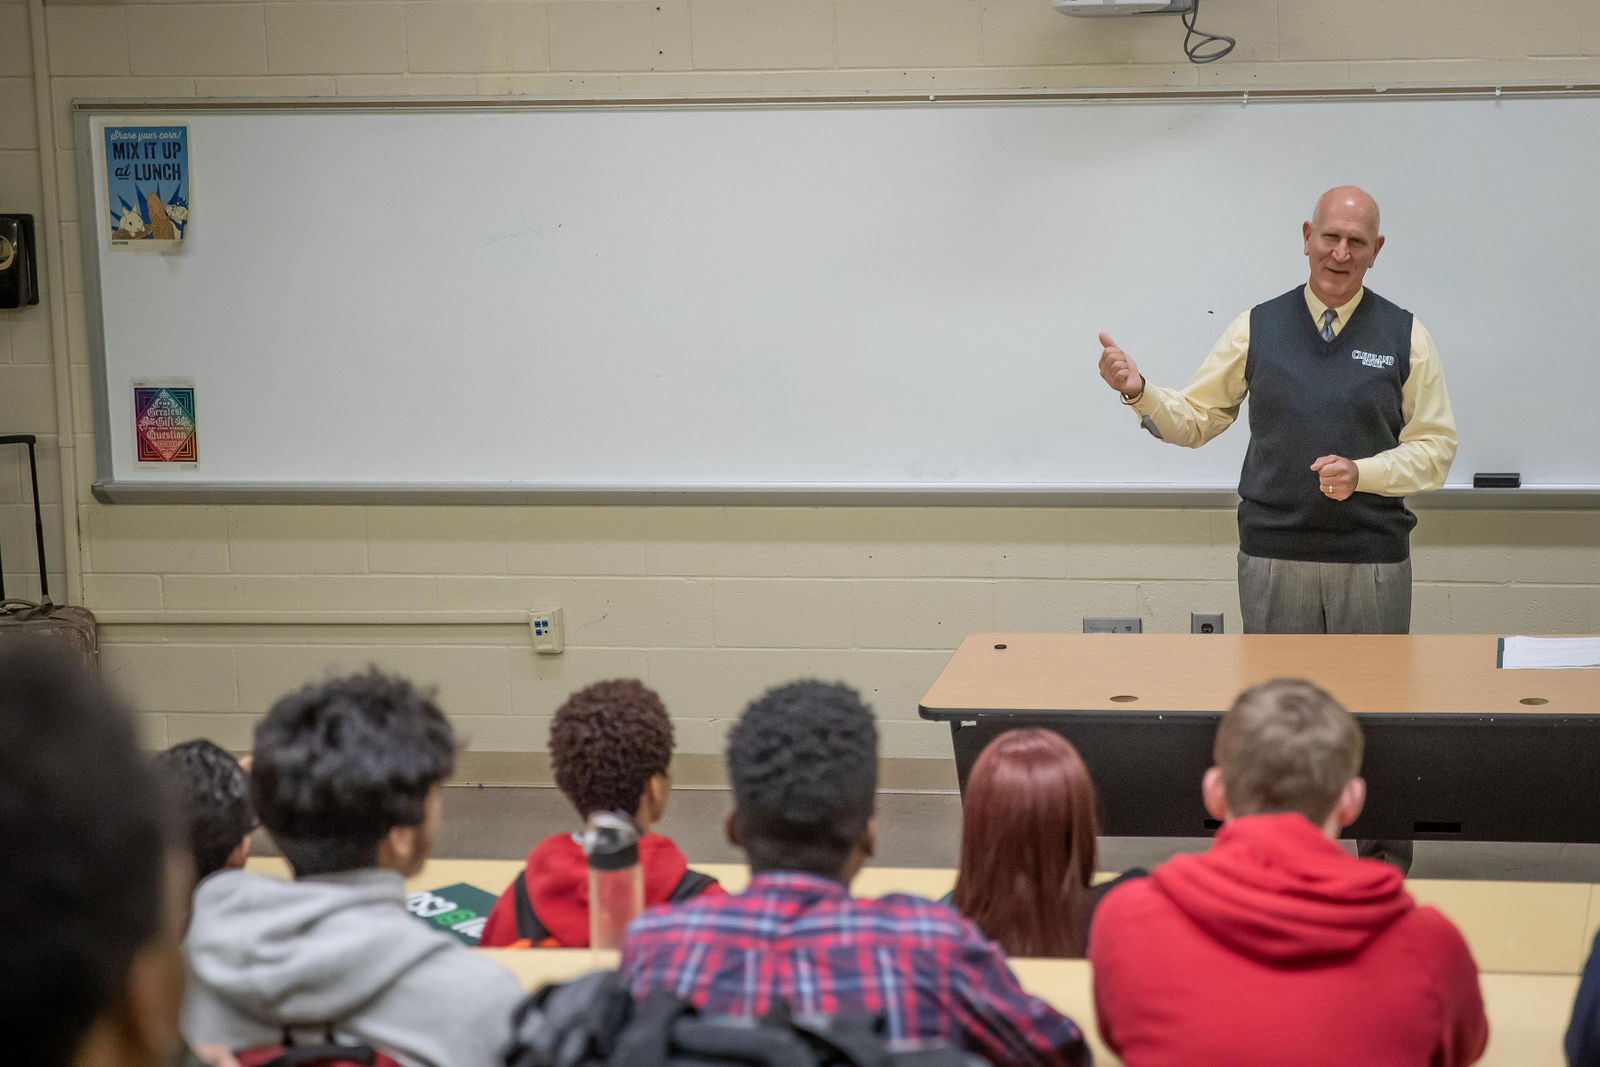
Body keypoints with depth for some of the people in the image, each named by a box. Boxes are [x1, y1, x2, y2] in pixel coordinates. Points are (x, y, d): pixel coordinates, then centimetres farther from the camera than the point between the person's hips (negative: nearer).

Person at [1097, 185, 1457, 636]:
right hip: (1273, 559, 0)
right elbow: (1194, 417, 8)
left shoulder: (1406, 336, 3)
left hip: (1373, 562, 0)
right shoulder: (1257, 328, 5)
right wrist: (1139, 392, -11)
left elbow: (1435, 448, 2)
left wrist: (1360, 473, -14)